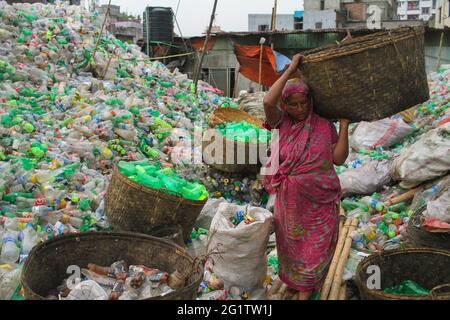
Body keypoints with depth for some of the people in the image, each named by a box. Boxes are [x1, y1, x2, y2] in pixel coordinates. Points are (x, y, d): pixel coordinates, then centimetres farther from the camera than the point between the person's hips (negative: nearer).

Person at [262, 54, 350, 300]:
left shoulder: (325, 126, -4)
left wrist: (344, 123, -14)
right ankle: (293, 280, 45)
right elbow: (268, 102, -27)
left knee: (315, 249, 9)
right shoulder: (282, 123, -7)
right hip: (290, 199, 1)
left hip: (319, 199, 0)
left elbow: (339, 159, -10)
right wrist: (290, 70, -22)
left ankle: (305, 292, 27)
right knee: (292, 243, 20)